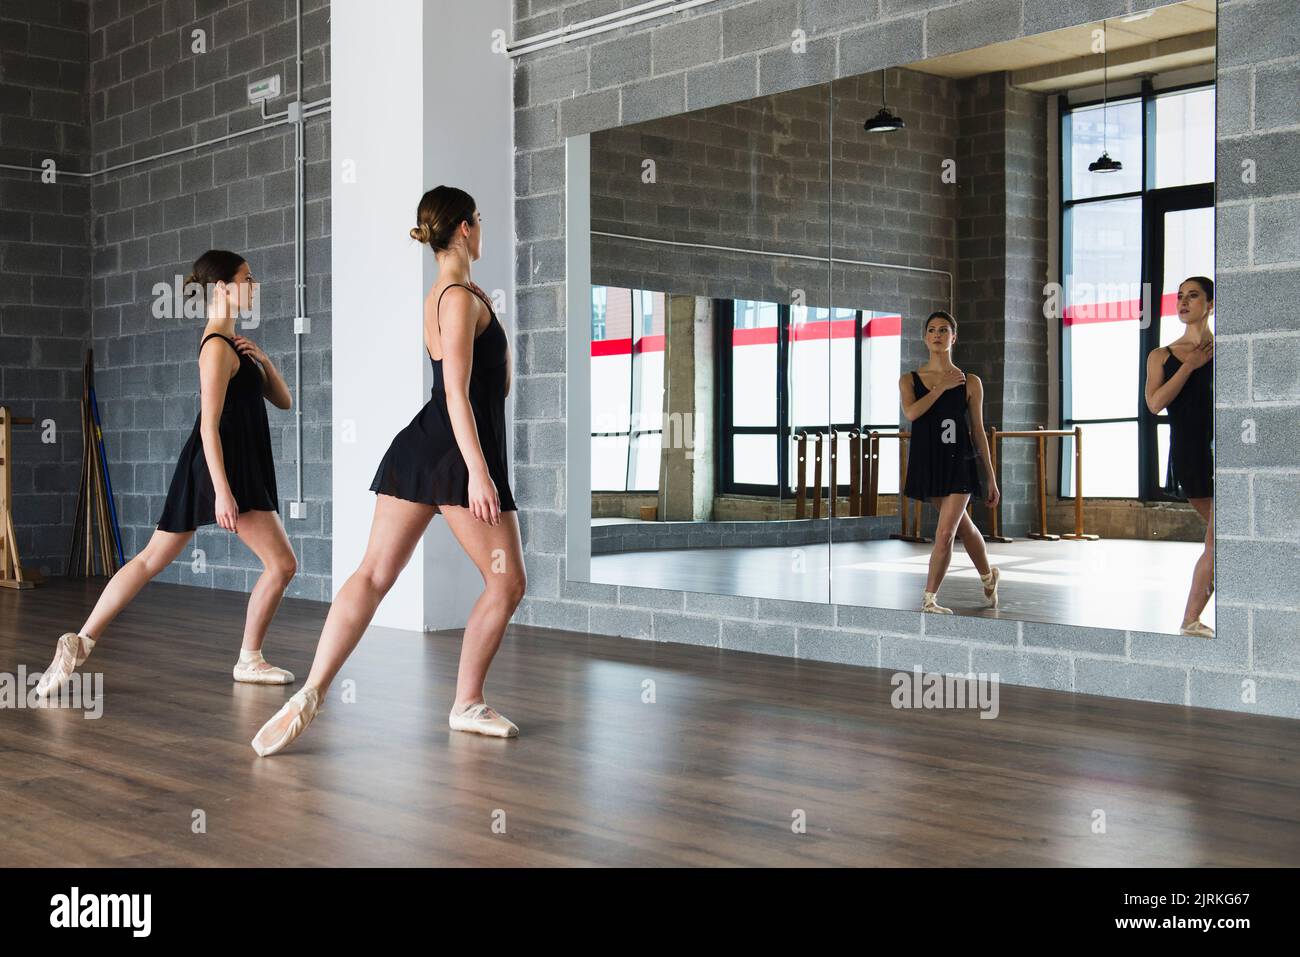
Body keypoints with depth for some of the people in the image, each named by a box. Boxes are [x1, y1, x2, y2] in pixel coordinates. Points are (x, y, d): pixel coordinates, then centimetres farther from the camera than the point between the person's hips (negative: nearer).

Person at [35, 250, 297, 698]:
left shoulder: (235, 343, 18)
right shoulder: (217, 347, -12)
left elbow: (283, 401, 16)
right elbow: (210, 425, -19)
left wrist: (264, 360, -2)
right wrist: (222, 491, -24)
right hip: (221, 466, -10)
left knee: (152, 559, 9)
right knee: (282, 563, -4)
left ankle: (81, 642, 8)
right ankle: (250, 661, 6)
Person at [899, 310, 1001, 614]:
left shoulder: (970, 382, 0)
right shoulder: (909, 379, 3)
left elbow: (979, 431, 3)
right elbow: (911, 413, -16)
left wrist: (991, 479, 4)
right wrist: (942, 387, -14)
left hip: (959, 463, -2)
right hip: (927, 461, 2)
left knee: (944, 534, -12)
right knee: (962, 525, 19)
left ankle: (929, 599, -1)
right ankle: (988, 576, 43)